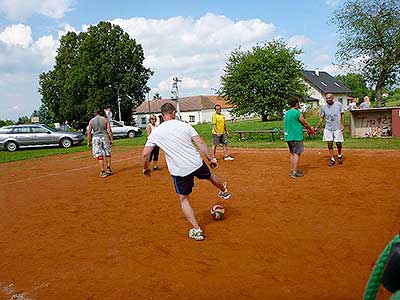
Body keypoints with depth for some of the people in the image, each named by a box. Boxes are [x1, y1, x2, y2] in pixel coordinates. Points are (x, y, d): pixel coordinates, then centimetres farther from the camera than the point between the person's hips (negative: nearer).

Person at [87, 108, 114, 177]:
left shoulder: (91, 121, 3)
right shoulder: (105, 119, 2)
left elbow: (89, 132, 0)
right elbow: (109, 130, -4)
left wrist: (89, 142, 6)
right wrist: (111, 139, 1)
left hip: (96, 138, -1)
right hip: (105, 137, 1)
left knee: (99, 155, 2)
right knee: (107, 153, 15)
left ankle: (103, 171, -1)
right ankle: (108, 169, 17)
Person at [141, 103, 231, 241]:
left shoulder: (156, 132, -3)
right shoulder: (185, 125, -2)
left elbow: (145, 154, -4)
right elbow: (201, 143, -4)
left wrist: (146, 167, 15)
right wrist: (211, 159, 6)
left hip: (179, 171, -1)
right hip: (197, 163, 2)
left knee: (183, 199, 16)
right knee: (210, 175, 33)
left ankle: (197, 230, 12)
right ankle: (224, 191, 63)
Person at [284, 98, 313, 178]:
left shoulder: (287, 113, 12)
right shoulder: (297, 113, -11)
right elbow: (305, 124, -2)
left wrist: (306, 127, 24)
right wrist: (310, 128, 17)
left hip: (288, 136, 8)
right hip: (296, 136, -8)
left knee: (292, 154, 16)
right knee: (297, 154, -3)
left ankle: (292, 170, 21)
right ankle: (294, 172, -4)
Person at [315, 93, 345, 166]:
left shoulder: (339, 105, -3)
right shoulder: (324, 107, 3)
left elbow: (342, 115, 0)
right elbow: (321, 118, 8)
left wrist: (342, 125, -8)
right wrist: (317, 127, 1)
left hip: (337, 128, -2)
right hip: (328, 128, 2)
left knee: (338, 143, 3)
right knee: (330, 144, 2)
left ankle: (339, 156, 30)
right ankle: (332, 159, 10)